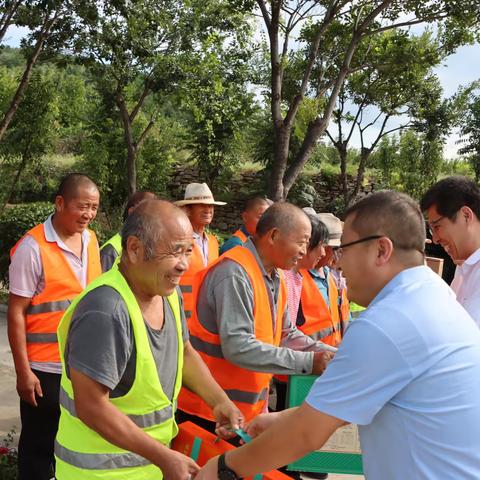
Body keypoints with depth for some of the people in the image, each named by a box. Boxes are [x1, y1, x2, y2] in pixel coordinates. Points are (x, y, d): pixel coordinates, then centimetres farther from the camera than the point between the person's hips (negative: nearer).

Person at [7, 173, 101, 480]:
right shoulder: (32, 247, -14)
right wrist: (23, 372, -14)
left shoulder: (91, 240, 4)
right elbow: (16, 312, -13)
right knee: (39, 446, 11)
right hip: (46, 369, -5)